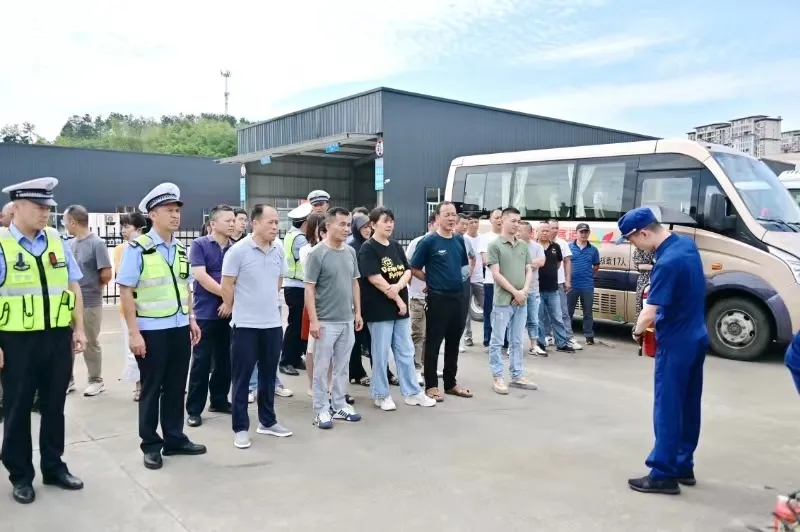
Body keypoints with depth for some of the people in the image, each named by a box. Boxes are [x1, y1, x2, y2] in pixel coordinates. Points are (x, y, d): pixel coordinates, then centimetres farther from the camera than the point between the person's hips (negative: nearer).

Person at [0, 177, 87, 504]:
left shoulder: (57, 241, 6)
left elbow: (73, 286, 10)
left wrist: (79, 329, 6)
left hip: (58, 337, 4)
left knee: (54, 406, 15)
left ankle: (54, 467, 30)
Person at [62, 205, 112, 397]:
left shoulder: (97, 243, -14)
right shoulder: (70, 244, 4)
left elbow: (106, 275, -14)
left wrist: (92, 286, 1)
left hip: (90, 303, -6)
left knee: (90, 343, 6)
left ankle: (96, 380, 19)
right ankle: (67, 379, 25)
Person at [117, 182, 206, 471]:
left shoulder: (181, 249, 8)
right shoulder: (137, 248, -11)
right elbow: (126, 292, -12)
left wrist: (192, 320, 12)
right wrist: (134, 332, -14)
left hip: (180, 328, 6)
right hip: (151, 330, -5)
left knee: (176, 387, 14)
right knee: (151, 389, 8)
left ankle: (175, 439, 28)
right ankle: (151, 445, 22)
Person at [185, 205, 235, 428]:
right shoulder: (199, 245, -5)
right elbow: (200, 276, -15)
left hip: (229, 312, 5)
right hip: (205, 313, -4)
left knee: (225, 360, 11)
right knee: (201, 361, -1)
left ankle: (219, 400, 26)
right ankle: (193, 409, 8)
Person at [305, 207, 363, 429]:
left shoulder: (351, 252, 7)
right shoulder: (317, 254, -10)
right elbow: (309, 289, -11)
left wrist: (358, 312, 11)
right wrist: (313, 320, -16)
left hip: (347, 320, 6)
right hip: (326, 321, -6)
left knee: (342, 367, 14)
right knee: (322, 368, 4)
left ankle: (339, 405, 26)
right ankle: (321, 409, 14)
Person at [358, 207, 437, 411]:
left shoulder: (396, 247, 11)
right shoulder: (367, 249, -10)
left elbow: (408, 271, 7)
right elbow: (375, 279, -17)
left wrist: (398, 286, -15)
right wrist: (397, 300, -13)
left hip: (400, 307, 7)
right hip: (379, 309, -7)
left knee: (406, 352, 12)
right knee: (381, 354, 3)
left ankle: (412, 393, 22)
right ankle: (381, 395, 17)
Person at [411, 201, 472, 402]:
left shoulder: (460, 240, 8)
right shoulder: (428, 241, -9)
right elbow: (414, 269, -7)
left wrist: (459, 278, 8)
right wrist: (433, 280, -1)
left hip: (458, 297, 6)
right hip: (437, 298, -6)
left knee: (453, 343, 14)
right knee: (433, 343, 2)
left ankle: (451, 383, 25)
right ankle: (431, 385, 12)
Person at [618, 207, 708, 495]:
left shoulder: (667, 263, -24)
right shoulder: (687, 244, 4)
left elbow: (650, 312, -26)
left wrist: (637, 331, -5)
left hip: (675, 344, -9)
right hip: (697, 338, 9)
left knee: (667, 409, 0)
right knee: (689, 407, 15)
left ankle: (663, 474, 7)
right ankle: (683, 467, 25)